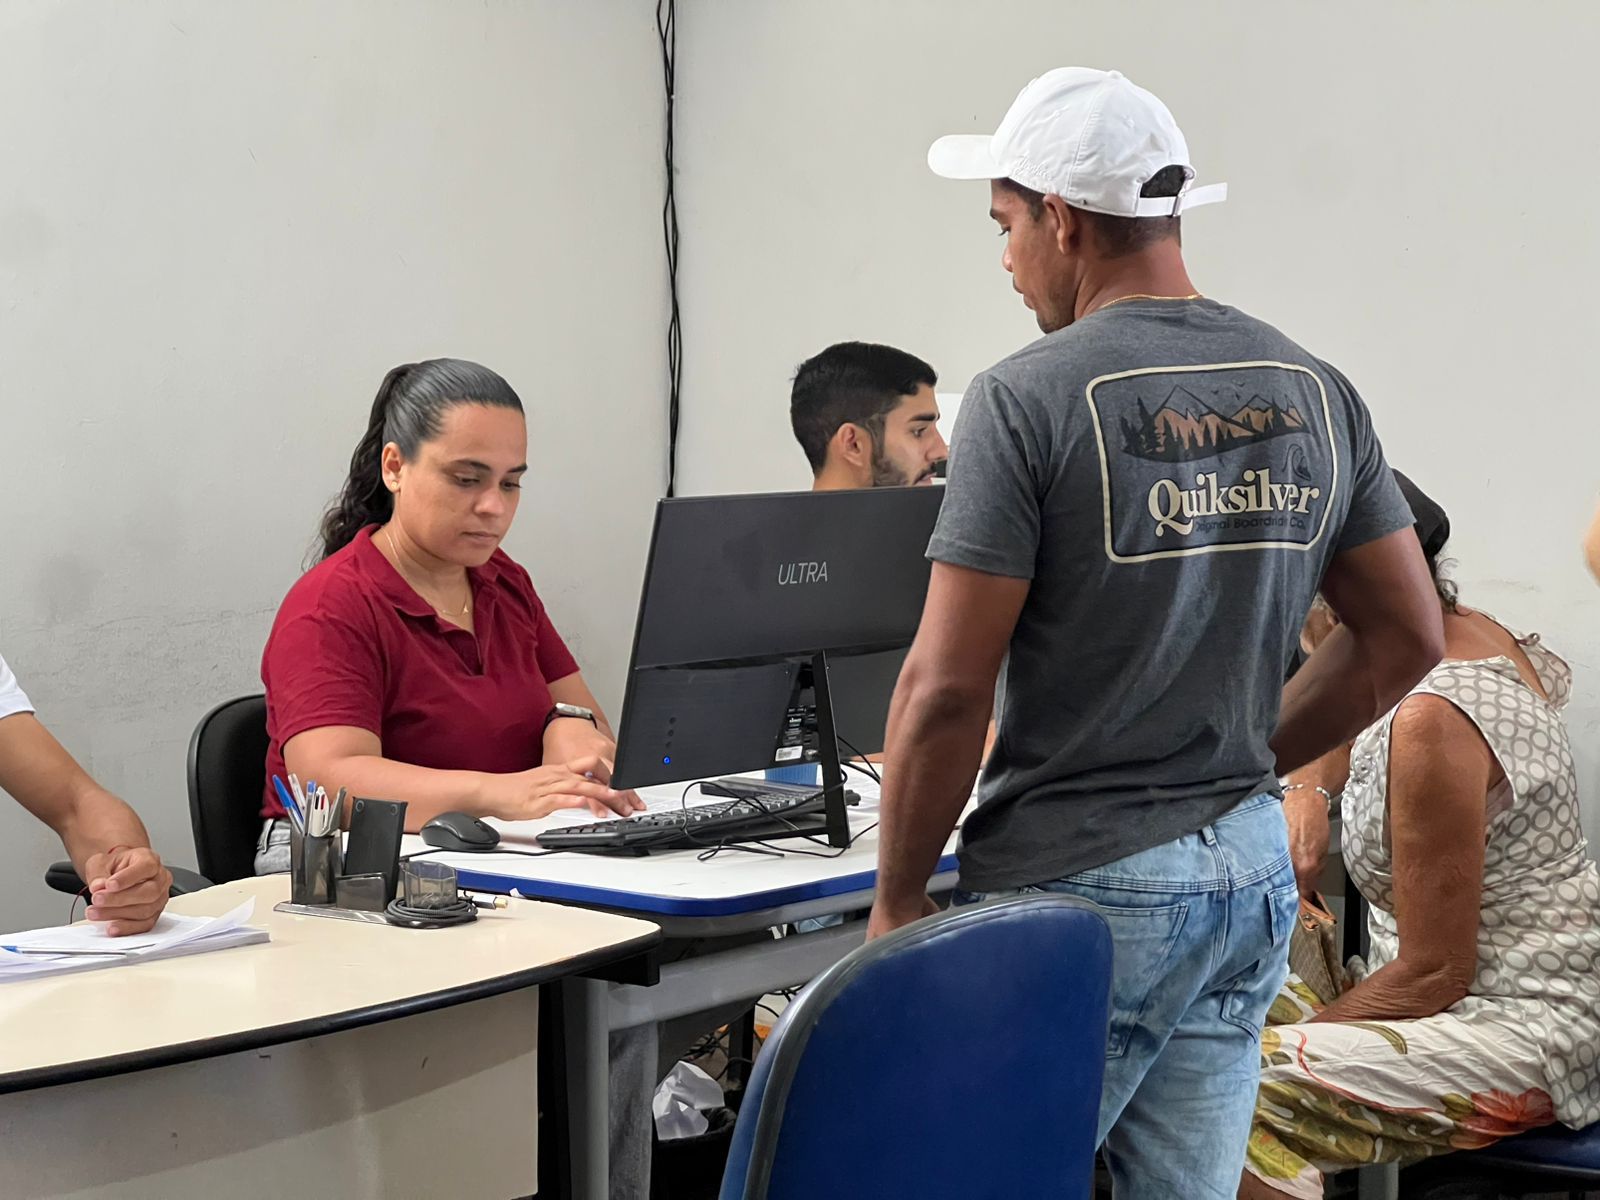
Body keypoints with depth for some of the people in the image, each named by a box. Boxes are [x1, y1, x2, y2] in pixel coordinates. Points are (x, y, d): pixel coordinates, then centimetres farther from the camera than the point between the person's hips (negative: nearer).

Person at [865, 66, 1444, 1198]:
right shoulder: (1317, 393, 6)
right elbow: (1409, 635, 12)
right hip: (1253, 872, 6)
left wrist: (896, 902, -4)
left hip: (1081, 889, -6)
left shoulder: (1029, 400, -13)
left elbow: (946, 690, -14)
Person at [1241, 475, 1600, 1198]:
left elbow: (1433, 974, -21)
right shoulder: (1468, 634, 4)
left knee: (1239, 1104, -28)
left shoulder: (1432, 723, -24)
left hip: (1531, 1030, -11)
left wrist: (1303, 1032, -11)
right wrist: (1308, 787, 12)